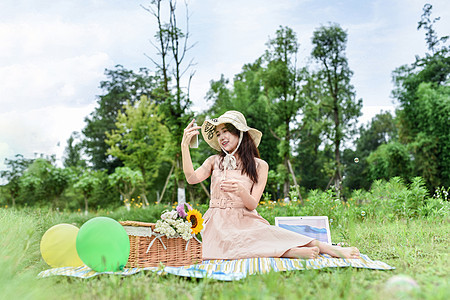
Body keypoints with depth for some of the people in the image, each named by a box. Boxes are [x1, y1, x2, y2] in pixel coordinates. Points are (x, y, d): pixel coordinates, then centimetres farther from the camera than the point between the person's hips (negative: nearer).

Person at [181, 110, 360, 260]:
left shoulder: (259, 166, 6)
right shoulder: (214, 161, 11)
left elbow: (252, 204, -3)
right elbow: (192, 178, -8)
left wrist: (241, 190, -25)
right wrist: (185, 145, -15)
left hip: (245, 220, 0)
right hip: (218, 223, 1)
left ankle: (331, 249, -36)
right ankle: (292, 252, -43)